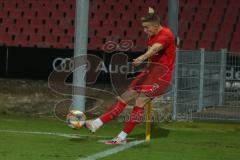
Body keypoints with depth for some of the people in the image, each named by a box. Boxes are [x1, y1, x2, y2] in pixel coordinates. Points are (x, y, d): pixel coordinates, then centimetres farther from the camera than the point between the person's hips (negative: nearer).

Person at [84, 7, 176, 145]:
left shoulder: (166, 35, -17)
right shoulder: (153, 35, 9)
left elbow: (156, 47, -37)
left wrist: (143, 57, -57)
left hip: (161, 76, -8)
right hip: (150, 71, 8)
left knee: (140, 101, -17)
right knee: (125, 97, 4)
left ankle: (122, 137, -11)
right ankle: (97, 123, 5)